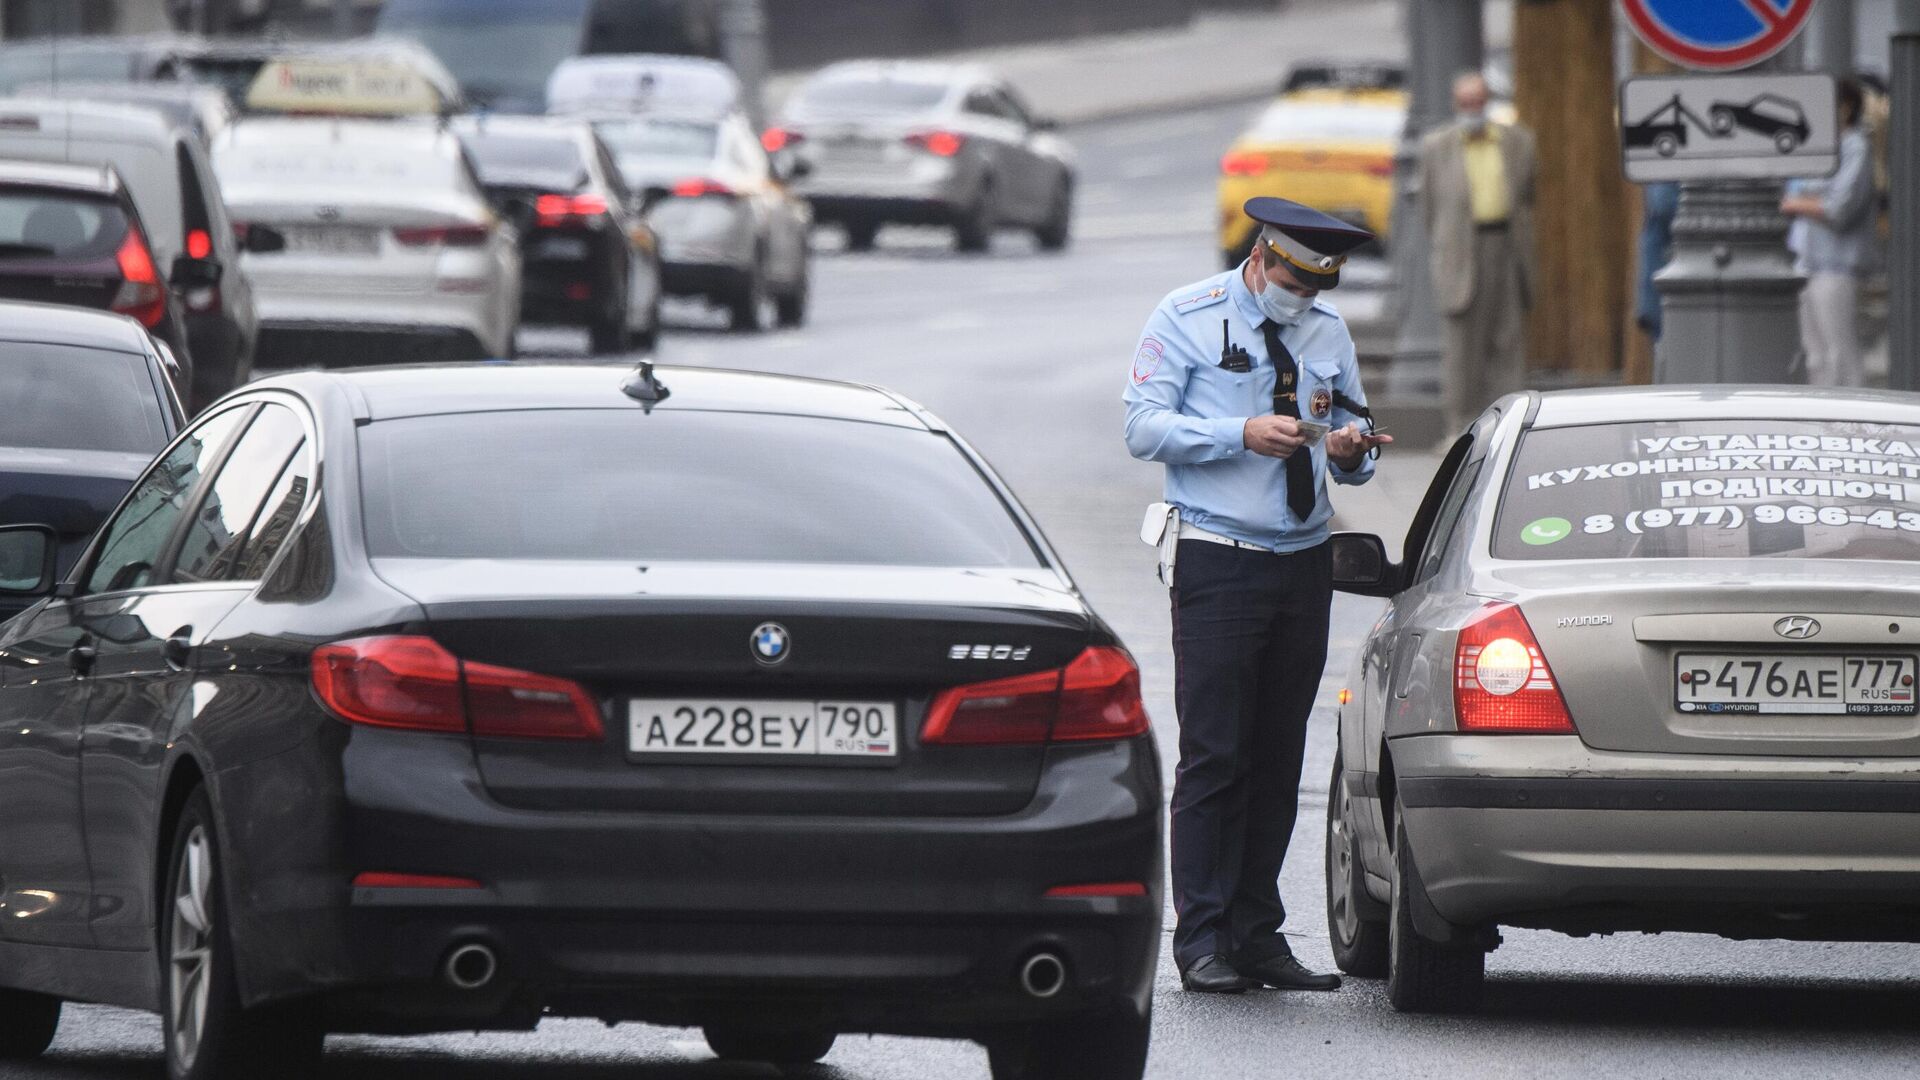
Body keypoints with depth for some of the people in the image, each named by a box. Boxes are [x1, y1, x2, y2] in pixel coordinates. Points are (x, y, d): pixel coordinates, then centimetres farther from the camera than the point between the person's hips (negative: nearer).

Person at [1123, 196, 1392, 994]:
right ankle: (1201, 939, -6)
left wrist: (1349, 451, -6)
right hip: (1217, 562, -5)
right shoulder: (1188, 318, 1)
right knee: (1215, 755, -9)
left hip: (1304, 562, 5)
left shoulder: (1328, 332, 16)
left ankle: (1257, 934, 8)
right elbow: (1143, 427, -8)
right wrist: (1243, 436, -19)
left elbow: (1351, 462, 18)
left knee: (1279, 756, 4)